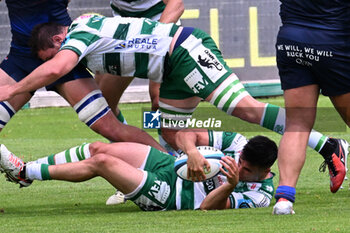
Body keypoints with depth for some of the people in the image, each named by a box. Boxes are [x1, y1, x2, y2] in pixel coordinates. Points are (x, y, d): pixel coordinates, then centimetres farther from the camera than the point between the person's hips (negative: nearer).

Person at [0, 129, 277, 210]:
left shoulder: (258, 195, -21)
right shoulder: (239, 143, -6)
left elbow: (207, 207, -28)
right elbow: (194, 136, 3)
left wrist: (232, 184, -45)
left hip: (167, 197, -6)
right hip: (169, 164, 6)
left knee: (101, 162, -16)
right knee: (97, 148, -3)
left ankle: (23, 173, -3)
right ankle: (25, 168, 12)